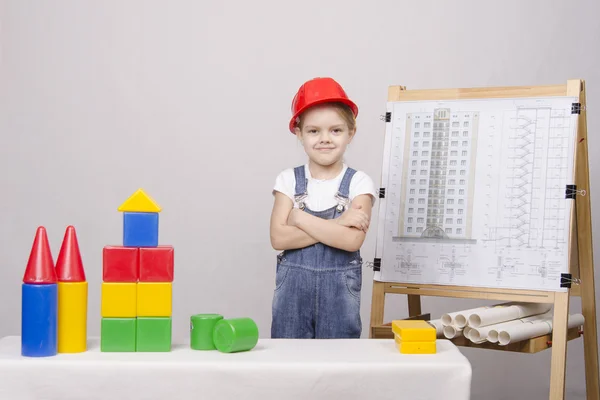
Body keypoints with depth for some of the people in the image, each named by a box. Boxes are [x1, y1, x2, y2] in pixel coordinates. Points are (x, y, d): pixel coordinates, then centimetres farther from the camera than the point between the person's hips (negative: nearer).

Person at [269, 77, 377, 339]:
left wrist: (299, 217, -13)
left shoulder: (359, 183, -4)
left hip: (340, 289, -1)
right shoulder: (289, 180, 1)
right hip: (293, 287, 1)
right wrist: (336, 223, -16)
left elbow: (351, 240, -17)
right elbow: (278, 238, -11)